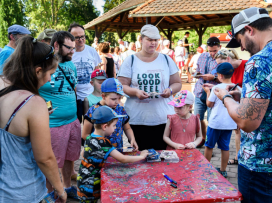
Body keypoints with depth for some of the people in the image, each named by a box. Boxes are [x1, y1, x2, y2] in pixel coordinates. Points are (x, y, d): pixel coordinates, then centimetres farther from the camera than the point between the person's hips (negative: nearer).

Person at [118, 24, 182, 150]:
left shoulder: (166, 60, 13)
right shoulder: (130, 61, 7)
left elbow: (177, 83, 14)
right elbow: (122, 86, 2)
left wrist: (170, 90, -8)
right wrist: (135, 92, -17)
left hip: (164, 119, 2)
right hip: (137, 120, -1)